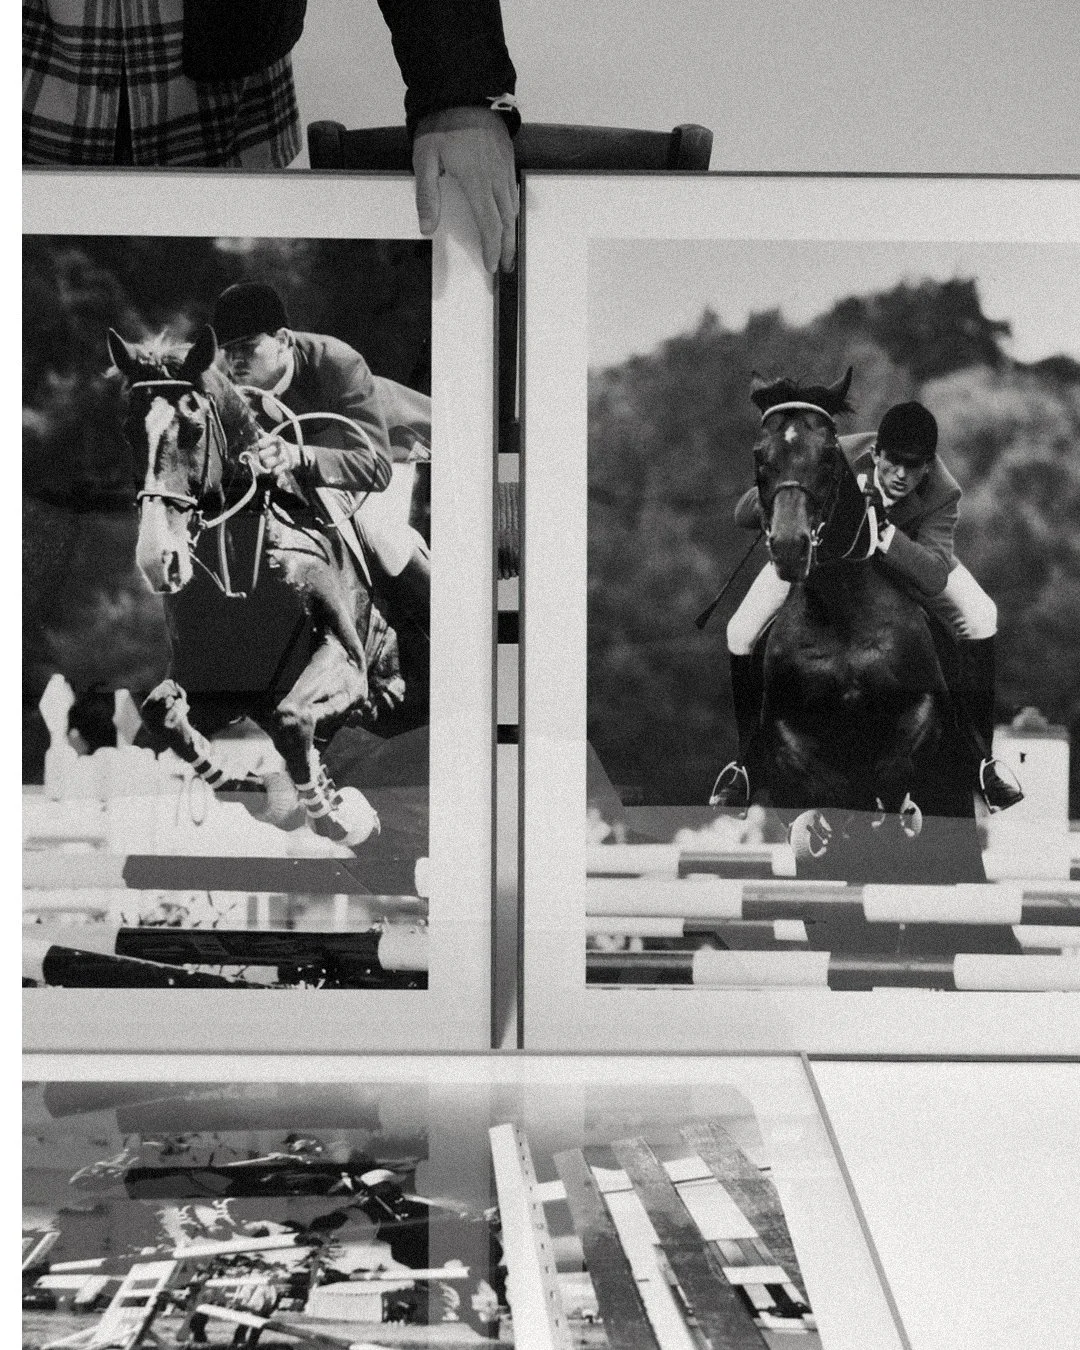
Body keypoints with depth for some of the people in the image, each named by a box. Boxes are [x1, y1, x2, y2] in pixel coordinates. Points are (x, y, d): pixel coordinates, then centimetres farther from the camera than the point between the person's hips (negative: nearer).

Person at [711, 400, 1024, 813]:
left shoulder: (942, 493, -35)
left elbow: (935, 576, -46)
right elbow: (744, 513, -33)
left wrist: (882, 529, -59)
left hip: (905, 550, 1)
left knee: (980, 618, -17)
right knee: (740, 636, -17)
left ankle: (982, 759, -1)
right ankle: (745, 761, 7)